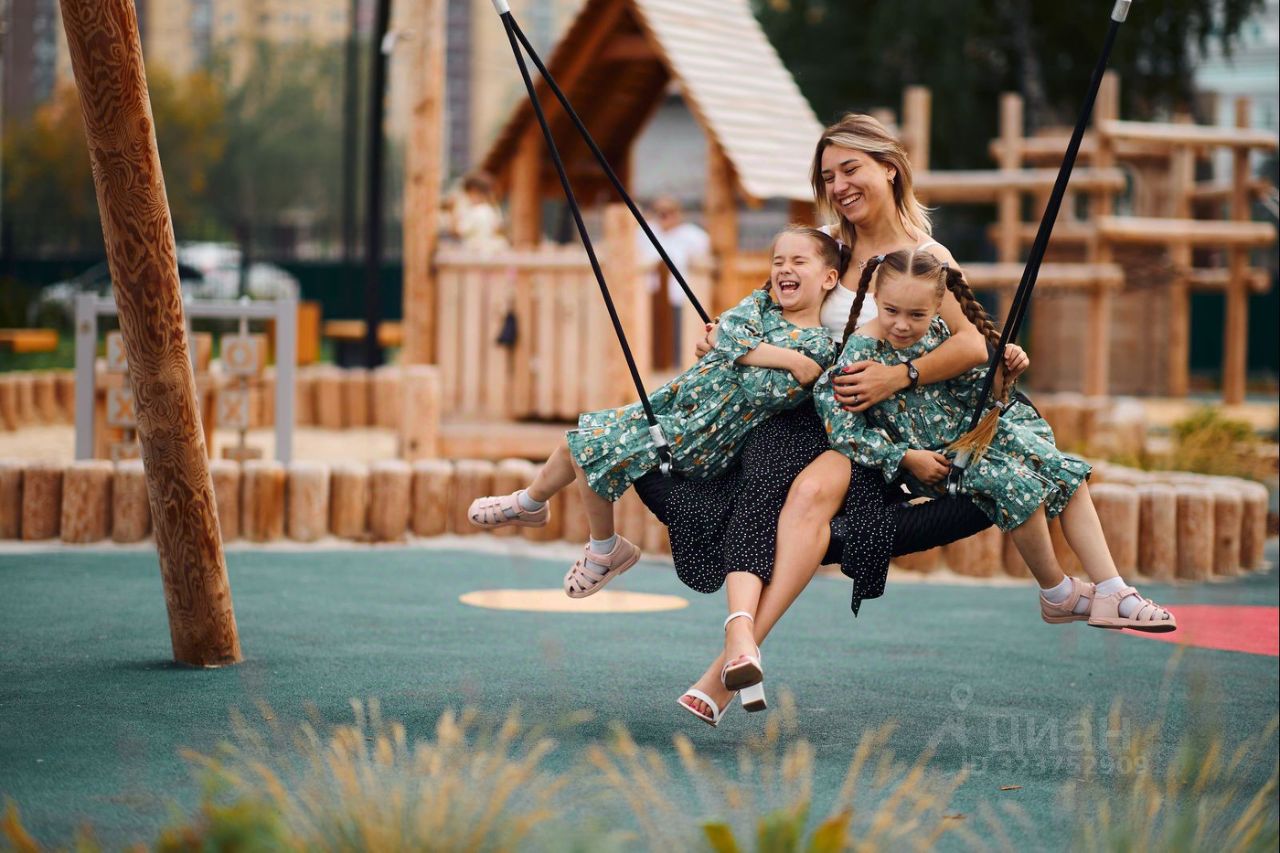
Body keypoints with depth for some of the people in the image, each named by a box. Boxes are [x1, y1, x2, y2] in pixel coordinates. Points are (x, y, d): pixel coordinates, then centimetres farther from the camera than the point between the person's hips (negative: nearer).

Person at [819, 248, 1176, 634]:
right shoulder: (863, 351, -18)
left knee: (1068, 474, -3)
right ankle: (1058, 595, -4)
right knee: (1021, 487, -26)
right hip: (932, 460, -7)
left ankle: (1114, 594, -3)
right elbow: (843, 430, -21)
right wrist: (907, 458, -19)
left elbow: (971, 392, 8)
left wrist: (1000, 369, -14)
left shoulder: (937, 331, -1)